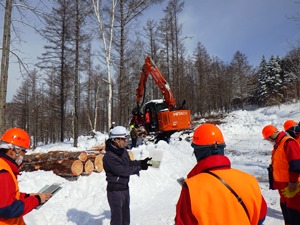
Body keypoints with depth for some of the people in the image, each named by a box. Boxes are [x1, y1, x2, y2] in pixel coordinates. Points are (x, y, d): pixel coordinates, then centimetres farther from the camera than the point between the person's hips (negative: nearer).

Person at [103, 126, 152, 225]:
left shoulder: (123, 151, 1)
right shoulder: (109, 156, -25)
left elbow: (129, 163, 14)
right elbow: (123, 171, -24)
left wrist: (141, 162, -1)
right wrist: (139, 167, -17)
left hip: (125, 189, 8)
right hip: (115, 191, -8)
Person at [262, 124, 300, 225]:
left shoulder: (288, 142, -18)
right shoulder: (278, 145, 13)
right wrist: (275, 182, 20)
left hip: (291, 185, -10)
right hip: (282, 184, 10)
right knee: (285, 207, 19)